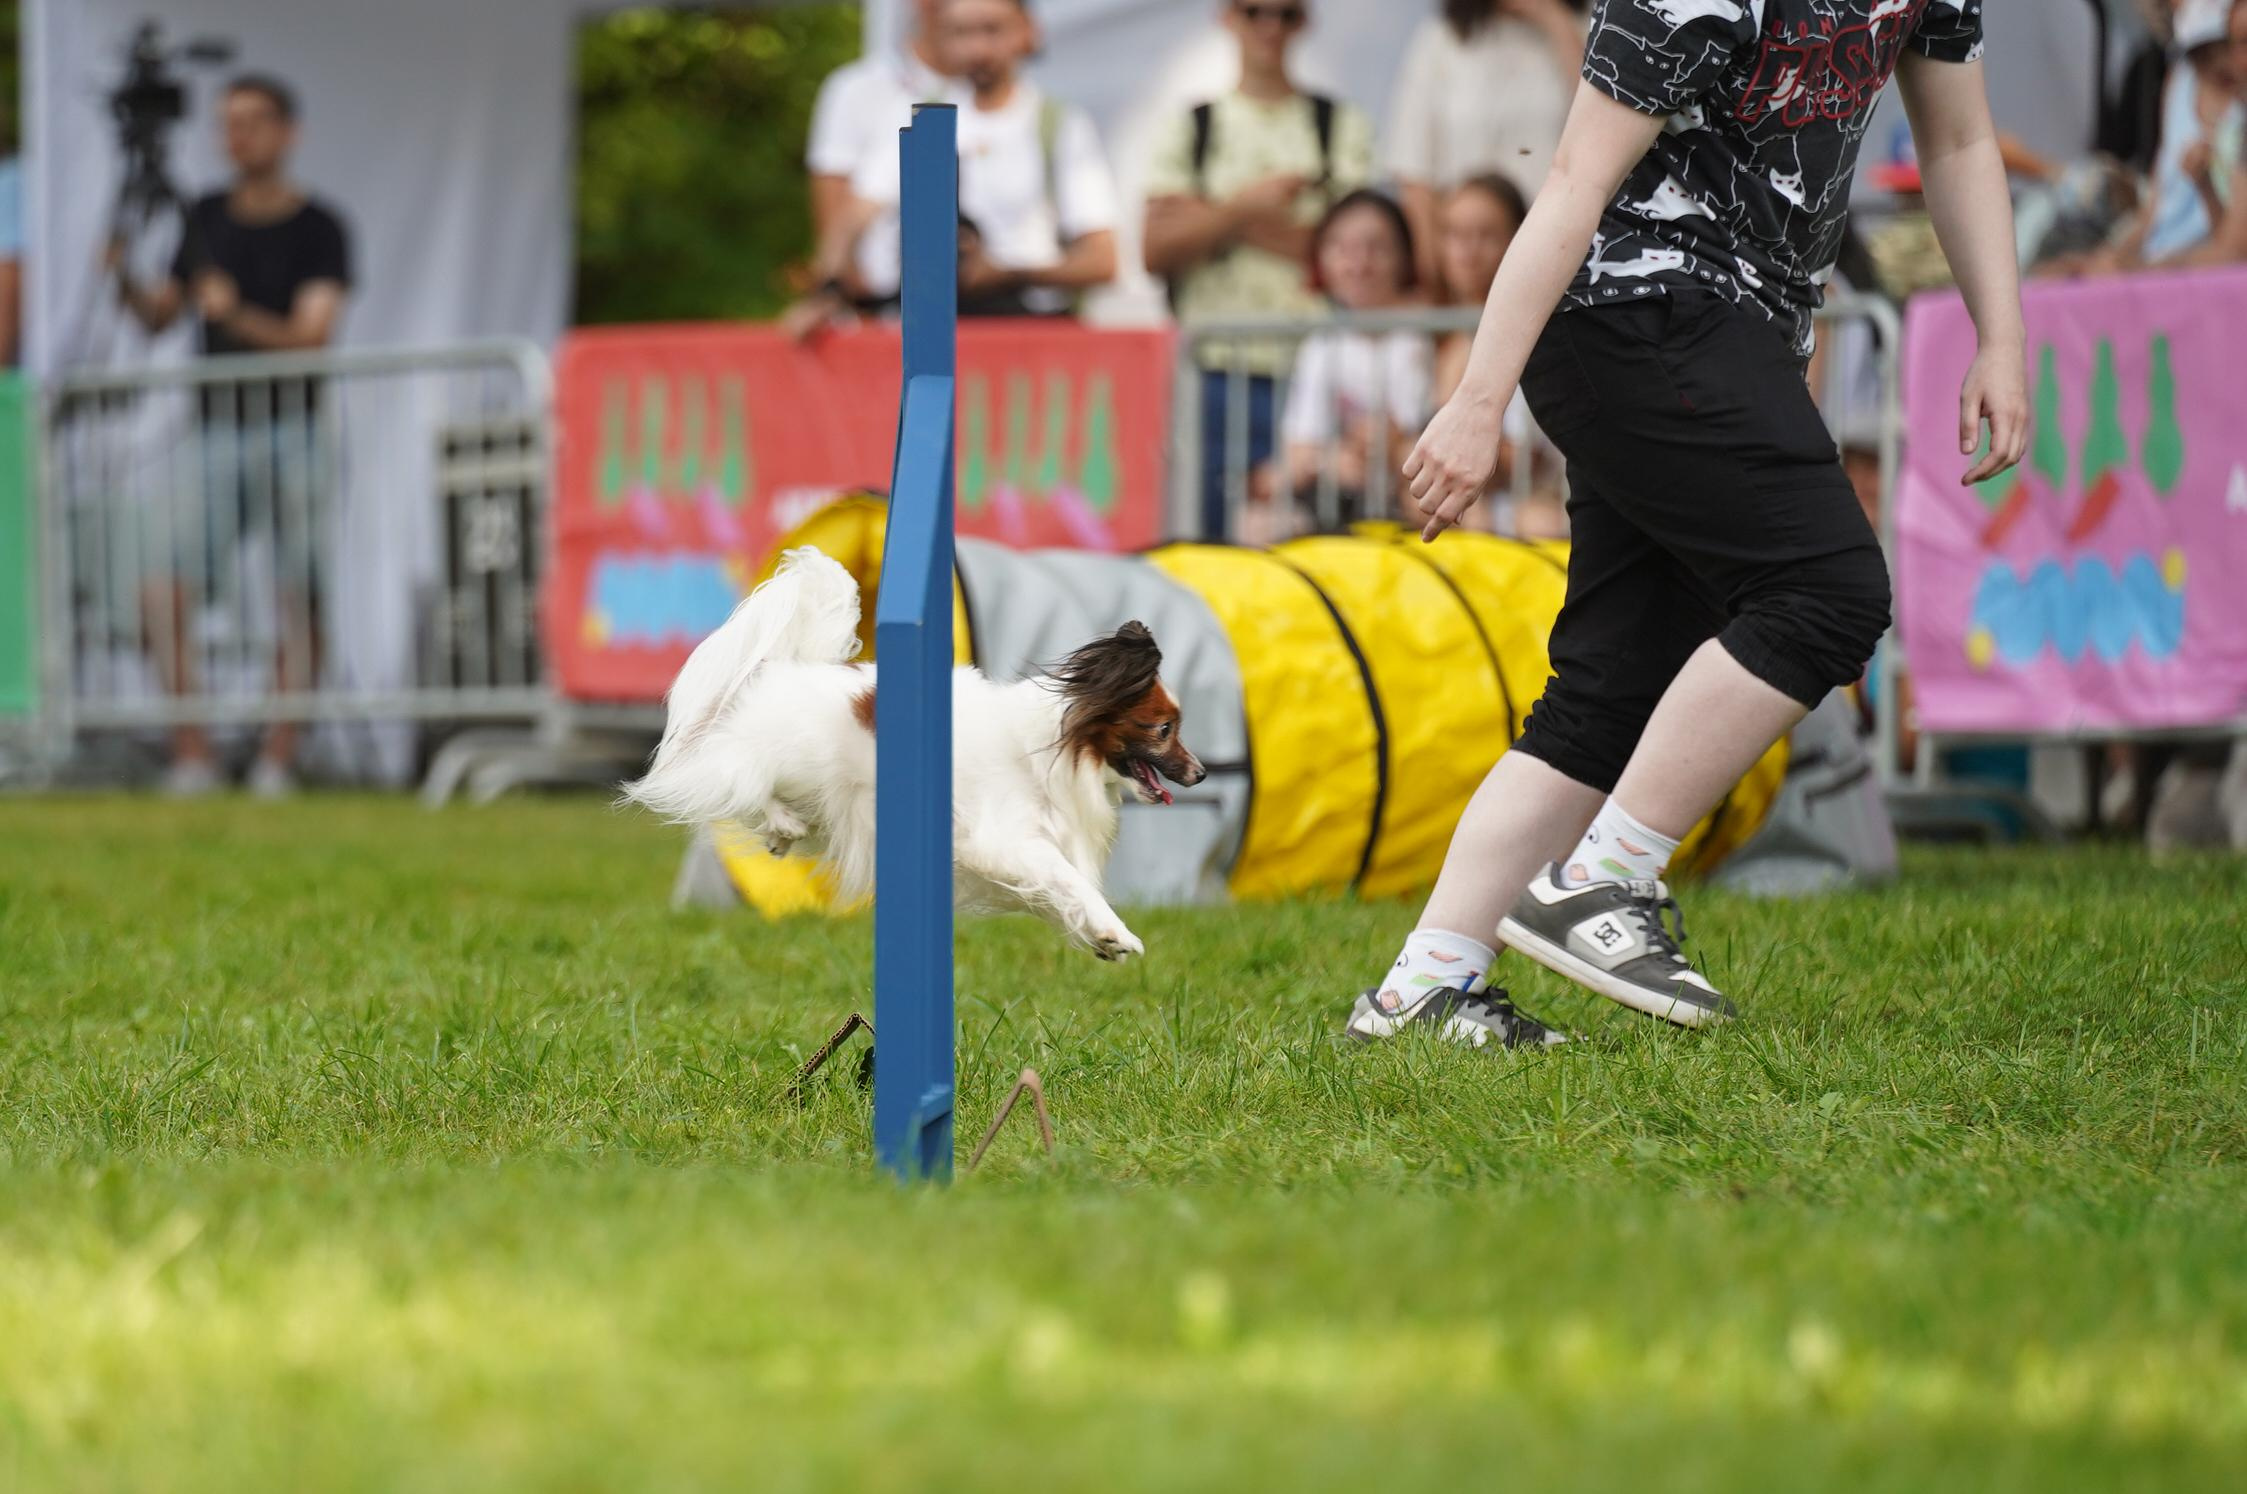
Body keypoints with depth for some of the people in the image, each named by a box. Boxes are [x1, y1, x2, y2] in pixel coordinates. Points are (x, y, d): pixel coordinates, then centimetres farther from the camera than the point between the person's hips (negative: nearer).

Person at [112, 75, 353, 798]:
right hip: (218, 433, 4)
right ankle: (191, 754, -4)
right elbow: (158, 316, 19)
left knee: (300, 596, -6)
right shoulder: (206, 218, 14)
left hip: (293, 432, -4)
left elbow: (312, 335, -11)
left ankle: (279, 757, 0)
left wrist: (236, 314, -26)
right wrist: (123, 280, -1)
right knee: (163, 588, -9)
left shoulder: (317, 229, 0)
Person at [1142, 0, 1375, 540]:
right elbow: (1156, 248, 3)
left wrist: (1210, 218, -5)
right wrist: (1244, 206, -9)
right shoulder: (1191, 131, 13)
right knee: (1216, 531, -2)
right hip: (1218, 369, 1)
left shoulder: (1342, 127, 9)